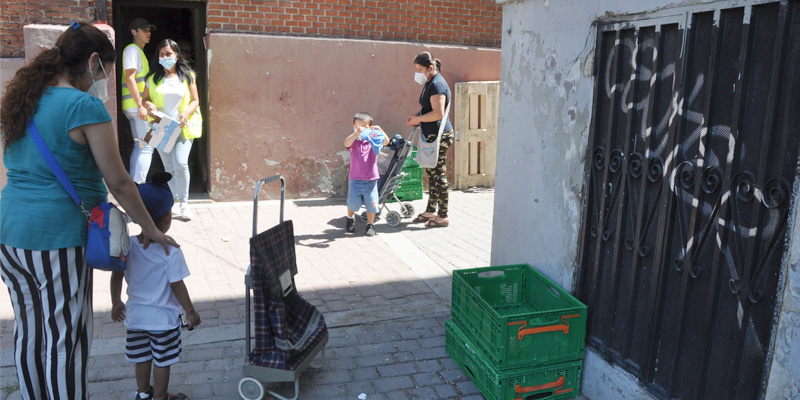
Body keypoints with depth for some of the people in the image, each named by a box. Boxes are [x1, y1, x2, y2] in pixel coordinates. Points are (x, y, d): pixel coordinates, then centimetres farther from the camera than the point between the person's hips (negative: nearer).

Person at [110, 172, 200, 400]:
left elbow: (116, 276, 1)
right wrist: (190, 312, -7)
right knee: (162, 361, 11)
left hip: (136, 315, 5)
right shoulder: (171, 251, -23)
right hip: (163, 317, -5)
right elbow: (177, 285, -18)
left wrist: (116, 303, 17)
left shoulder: (127, 245, -8)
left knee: (142, 357, 22)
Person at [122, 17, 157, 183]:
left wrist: (144, 105, 21)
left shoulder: (139, 51, 23)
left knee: (140, 147, 12)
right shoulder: (132, 49, -7)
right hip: (136, 106, -10)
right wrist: (140, 106, -23)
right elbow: (129, 78, -17)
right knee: (145, 147, -12)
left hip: (138, 107, 10)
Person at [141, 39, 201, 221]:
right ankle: (171, 200, 23)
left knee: (181, 164, -16)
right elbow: (145, 99, 12)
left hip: (183, 128, -2)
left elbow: (195, 100, 6)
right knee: (168, 166, 8)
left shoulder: (187, 76, 5)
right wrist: (149, 106, -11)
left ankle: (184, 202, -2)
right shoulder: (153, 78, 8)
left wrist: (187, 112, -13)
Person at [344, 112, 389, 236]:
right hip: (355, 179, -1)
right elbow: (346, 143, -26)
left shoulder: (372, 140, 1)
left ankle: (370, 225, 22)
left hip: (371, 180, 1)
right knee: (353, 203, 9)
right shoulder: (353, 141, -2)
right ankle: (350, 219, 38)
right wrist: (356, 133, -42)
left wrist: (380, 131, -29)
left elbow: (386, 142, -13)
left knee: (371, 204, 3)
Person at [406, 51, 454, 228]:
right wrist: (417, 116, 9)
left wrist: (418, 119, -14)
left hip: (439, 136, -11)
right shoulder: (429, 83, 15)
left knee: (439, 174, -5)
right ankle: (431, 210, 27)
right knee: (431, 173, 16)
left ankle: (443, 216, 3)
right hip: (431, 135, 11)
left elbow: (438, 113, -25)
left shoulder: (437, 84, -17)